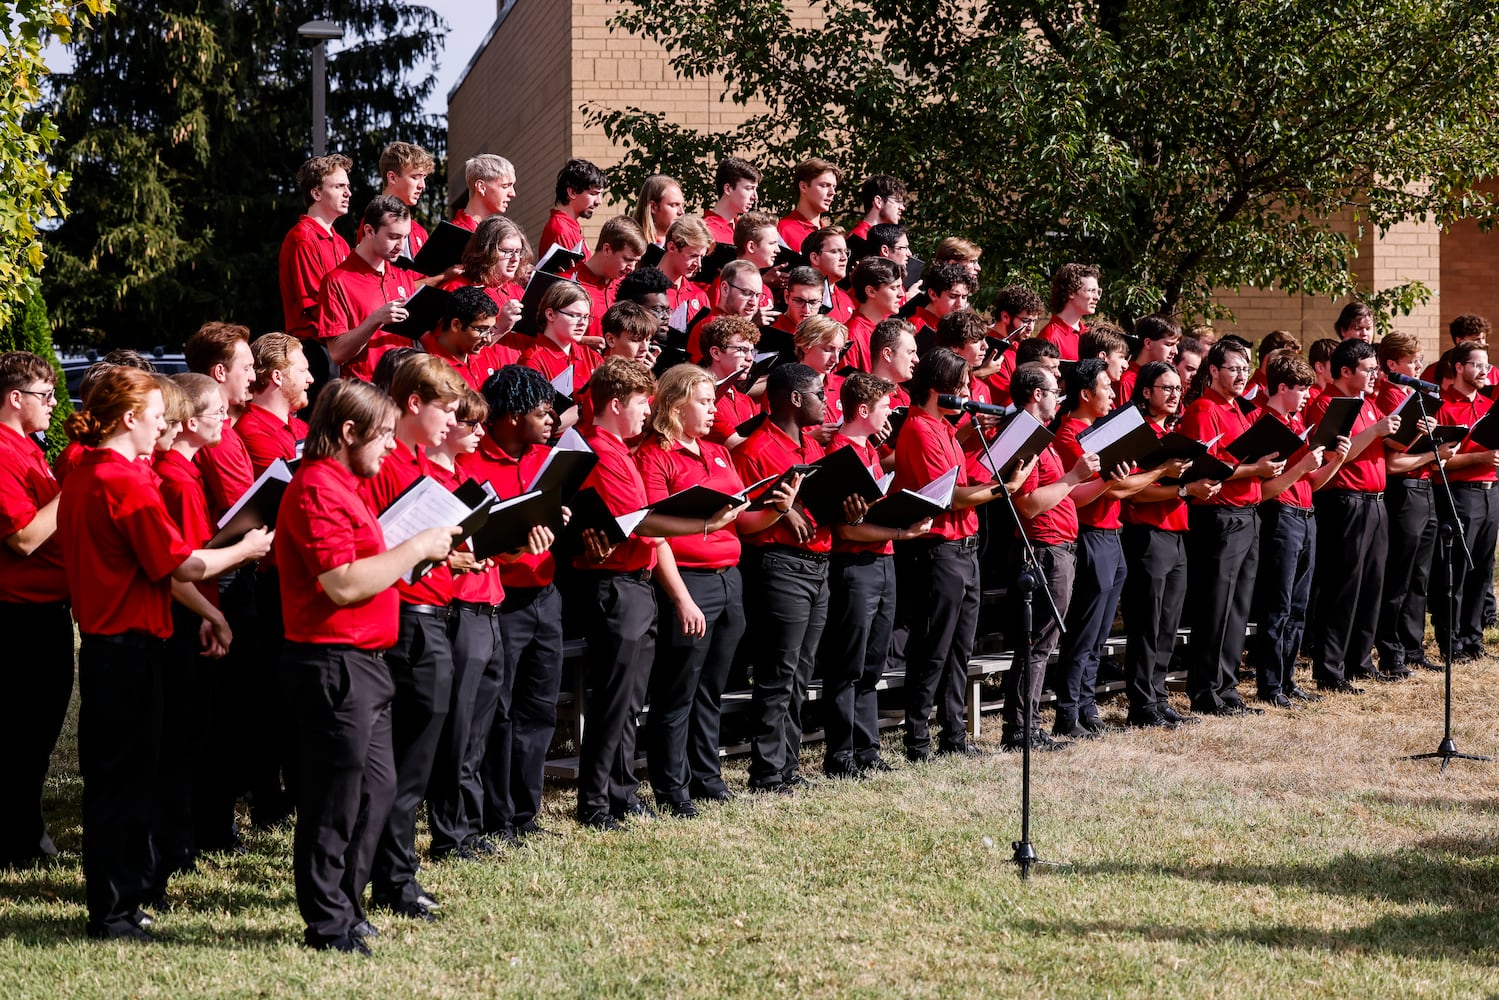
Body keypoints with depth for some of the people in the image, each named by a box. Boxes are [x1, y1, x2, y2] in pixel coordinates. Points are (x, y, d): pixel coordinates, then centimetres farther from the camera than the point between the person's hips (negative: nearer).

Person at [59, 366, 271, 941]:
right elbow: (183, 566, -17)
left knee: (110, 776, 16)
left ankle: (116, 900, 24)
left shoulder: (81, 478, 10)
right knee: (122, 780, -2)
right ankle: (113, 912, 3)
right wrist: (247, 548, -4)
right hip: (131, 643, -9)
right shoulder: (128, 482, -18)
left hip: (98, 635, 9)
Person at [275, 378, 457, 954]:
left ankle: (346, 909, 26)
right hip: (334, 663, -11)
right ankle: (327, 924, 8)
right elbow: (344, 585, -25)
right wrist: (415, 549, -17)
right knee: (335, 798, -2)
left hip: (362, 663, 11)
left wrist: (423, 552, 11)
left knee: (376, 787, 17)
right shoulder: (318, 490, -17)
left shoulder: (344, 485, 17)